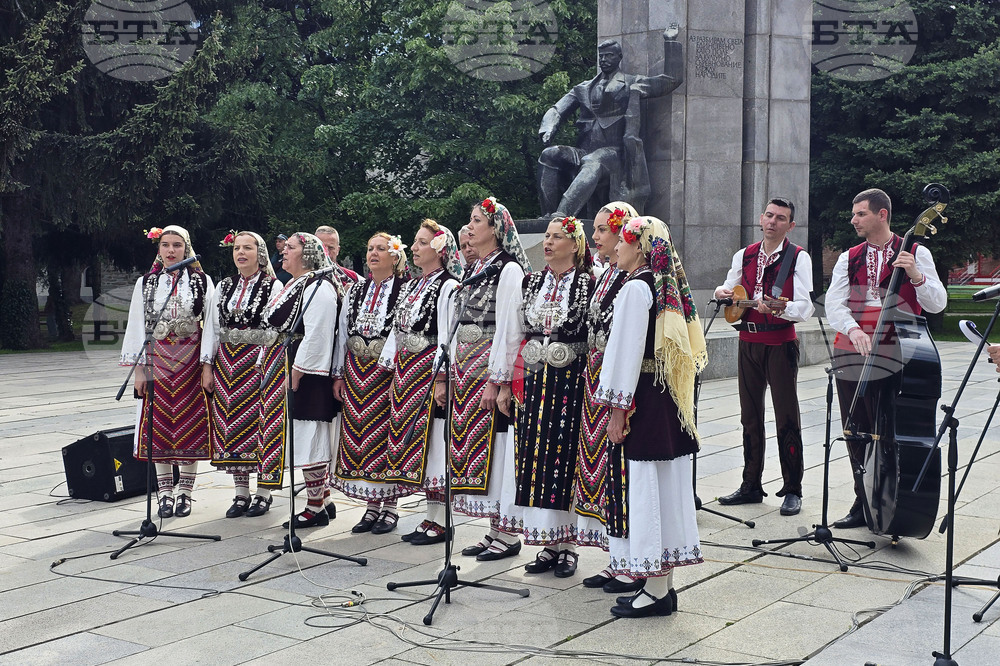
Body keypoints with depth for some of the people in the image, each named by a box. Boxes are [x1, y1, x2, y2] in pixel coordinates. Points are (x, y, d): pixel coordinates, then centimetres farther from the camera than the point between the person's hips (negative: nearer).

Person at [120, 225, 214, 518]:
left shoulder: (202, 281, 3)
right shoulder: (146, 283, 7)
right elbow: (136, 326, 6)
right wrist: (138, 367, -1)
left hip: (191, 360, -1)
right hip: (157, 360, 1)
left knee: (190, 423, 0)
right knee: (159, 426, 2)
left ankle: (185, 493, 10)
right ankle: (164, 493, 11)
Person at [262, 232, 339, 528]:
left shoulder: (318, 288, -12)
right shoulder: (288, 287, 19)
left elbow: (315, 337, -20)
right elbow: (274, 332, 23)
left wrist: (295, 374, -21)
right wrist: (264, 367, 17)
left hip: (304, 374, -10)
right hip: (278, 370, 10)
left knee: (308, 438, -5)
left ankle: (316, 509, 2)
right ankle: (318, 502, 18)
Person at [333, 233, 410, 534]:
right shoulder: (356, 289, 13)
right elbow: (343, 333, 14)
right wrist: (338, 374, 10)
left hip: (387, 371, -5)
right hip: (356, 370, 6)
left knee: (385, 435, -2)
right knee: (358, 434, 6)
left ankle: (390, 506, 10)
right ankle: (372, 506, 17)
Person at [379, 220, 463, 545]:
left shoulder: (447, 286, -10)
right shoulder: (411, 286, 16)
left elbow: (447, 337, -16)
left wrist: (441, 380, -20)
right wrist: (393, 375, 15)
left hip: (431, 372, -9)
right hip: (406, 372, 9)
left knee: (432, 442, -6)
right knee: (409, 441, 8)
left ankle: (438, 522, 1)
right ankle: (430, 517, 16)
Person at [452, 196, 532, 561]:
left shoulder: (509, 269, -10)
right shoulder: (475, 269, 17)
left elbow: (508, 330, -15)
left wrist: (497, 381, -18)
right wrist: (454, 371, 16)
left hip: (492, 369, -9)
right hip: (466, 367, 9)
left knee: (494, 448, -6)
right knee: (471, 443, 8)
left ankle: (507, 536, 3)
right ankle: (494, 532, 16)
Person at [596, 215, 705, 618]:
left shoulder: (635, 289, -13)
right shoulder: (669, 287, 13)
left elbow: (628, 351, -17)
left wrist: (619, 408, -13)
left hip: (641, 402, -9)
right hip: (668, 403, 9)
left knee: (641, 487, -4)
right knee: (666, 485, 11)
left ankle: (655, 591, 1)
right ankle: (664, 584, 19)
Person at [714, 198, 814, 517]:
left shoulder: (798, 258, -4)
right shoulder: (743, 256, 11)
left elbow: (805, 307, -13)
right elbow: (728, 289, 24)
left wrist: (780, 307, -32)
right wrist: (722, 292, 0)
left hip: (781, 343, -5)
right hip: (748, 343, 5)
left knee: (787, 418, -3)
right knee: (750, 416, 10)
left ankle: (792, 490, 5)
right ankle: (751, 486, 20)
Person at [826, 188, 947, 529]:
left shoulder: (916, 253, 4)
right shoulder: (848, 259, 13)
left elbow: (937, 304, -3)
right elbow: (833, 303, 1)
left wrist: (916, 276, -22)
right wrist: (853, 330, -19)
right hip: (852, 358, 4)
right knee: (857, 435, 6)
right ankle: (863, 504, 18)